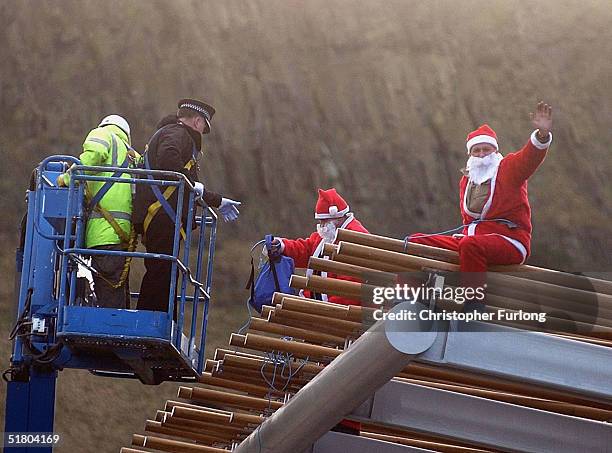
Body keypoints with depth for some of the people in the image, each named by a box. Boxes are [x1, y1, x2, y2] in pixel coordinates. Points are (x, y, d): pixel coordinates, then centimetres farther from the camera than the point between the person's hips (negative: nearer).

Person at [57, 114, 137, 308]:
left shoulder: (103, 135, 12)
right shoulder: (134, 157, 30)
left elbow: (93, 154, -12)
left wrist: (67, 178, -3)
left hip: (105, 233, -7)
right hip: (125, 234, 7)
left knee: (109, 301, -13)